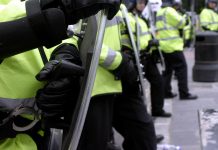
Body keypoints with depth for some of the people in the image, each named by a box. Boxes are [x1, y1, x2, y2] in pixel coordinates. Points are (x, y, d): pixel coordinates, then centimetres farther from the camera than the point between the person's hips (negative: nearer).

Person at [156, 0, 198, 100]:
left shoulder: (159, 12, 15)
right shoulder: (169, 10, -12)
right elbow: (181, 23, -9)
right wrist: (185, 19, 11)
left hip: (163, 46, 9)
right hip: (173, 45, -9)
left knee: (167, 69, 15)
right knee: (181, 68, -4)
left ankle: (166, 92, 16)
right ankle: (184, 93, -5)